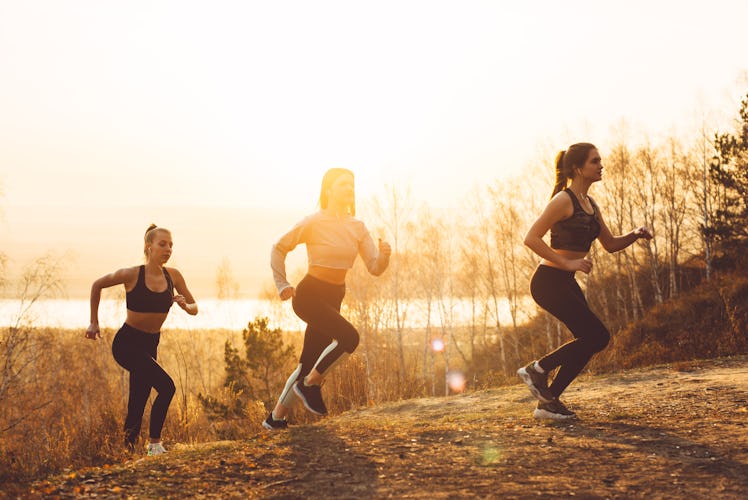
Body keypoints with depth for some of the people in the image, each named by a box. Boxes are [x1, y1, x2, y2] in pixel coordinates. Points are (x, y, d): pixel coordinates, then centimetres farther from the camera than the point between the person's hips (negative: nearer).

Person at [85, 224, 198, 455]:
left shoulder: (173, 276, -2)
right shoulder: (132, 274, -14)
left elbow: (194, 308, 6)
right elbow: (97, 285, 2)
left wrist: (185, 305, -18)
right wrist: (94, 322, 4)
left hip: (149, 345, 6)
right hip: (127, 343, -6)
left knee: (137, 404, 9)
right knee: (166, 386, -20)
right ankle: (155, 442, -6)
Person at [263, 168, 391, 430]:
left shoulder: (358, 228, 5)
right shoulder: (313, 223, -10)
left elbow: (375, 268, 1)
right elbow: (278, 249, -1)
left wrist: (384, 255, -21)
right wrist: (283, 286, -5)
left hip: (333, 298, 6)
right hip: (309, 294, -6)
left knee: (308, 363, 8)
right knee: (349, 337, -26)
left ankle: (276, 417, 20)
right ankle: (310, 384, -7)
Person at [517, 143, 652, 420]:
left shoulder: (590, 204, 13)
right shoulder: (563, 200, -14)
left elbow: (610, 244, 19)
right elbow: (531, 238, -20)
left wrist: (635, 235, 0)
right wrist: (568, 263, -23)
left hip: (567, 283, 9)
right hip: (549, 281, -9)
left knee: (589, 340, 7)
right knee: (598, 336, -11)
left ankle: (547, 402, 14)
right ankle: (537, 369, 0)